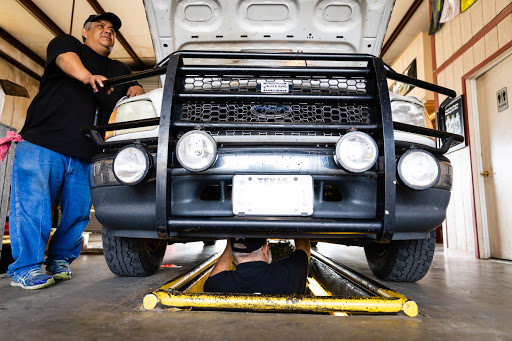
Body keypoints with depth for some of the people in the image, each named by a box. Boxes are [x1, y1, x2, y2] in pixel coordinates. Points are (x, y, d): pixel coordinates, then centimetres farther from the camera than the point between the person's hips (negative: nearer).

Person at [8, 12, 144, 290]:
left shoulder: (118, 70, 26)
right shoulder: (65, 43, 10)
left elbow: (134, 87, 26)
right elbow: (65, 58, -11)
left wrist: (136, 90, -1)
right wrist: (87, 76, -35)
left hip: (83, 157, 5)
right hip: (40, 145, -4)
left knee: (78, 210, 1)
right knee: (31, 206, -11)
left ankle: (60, 260, 16)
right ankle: (26, 268, -3)